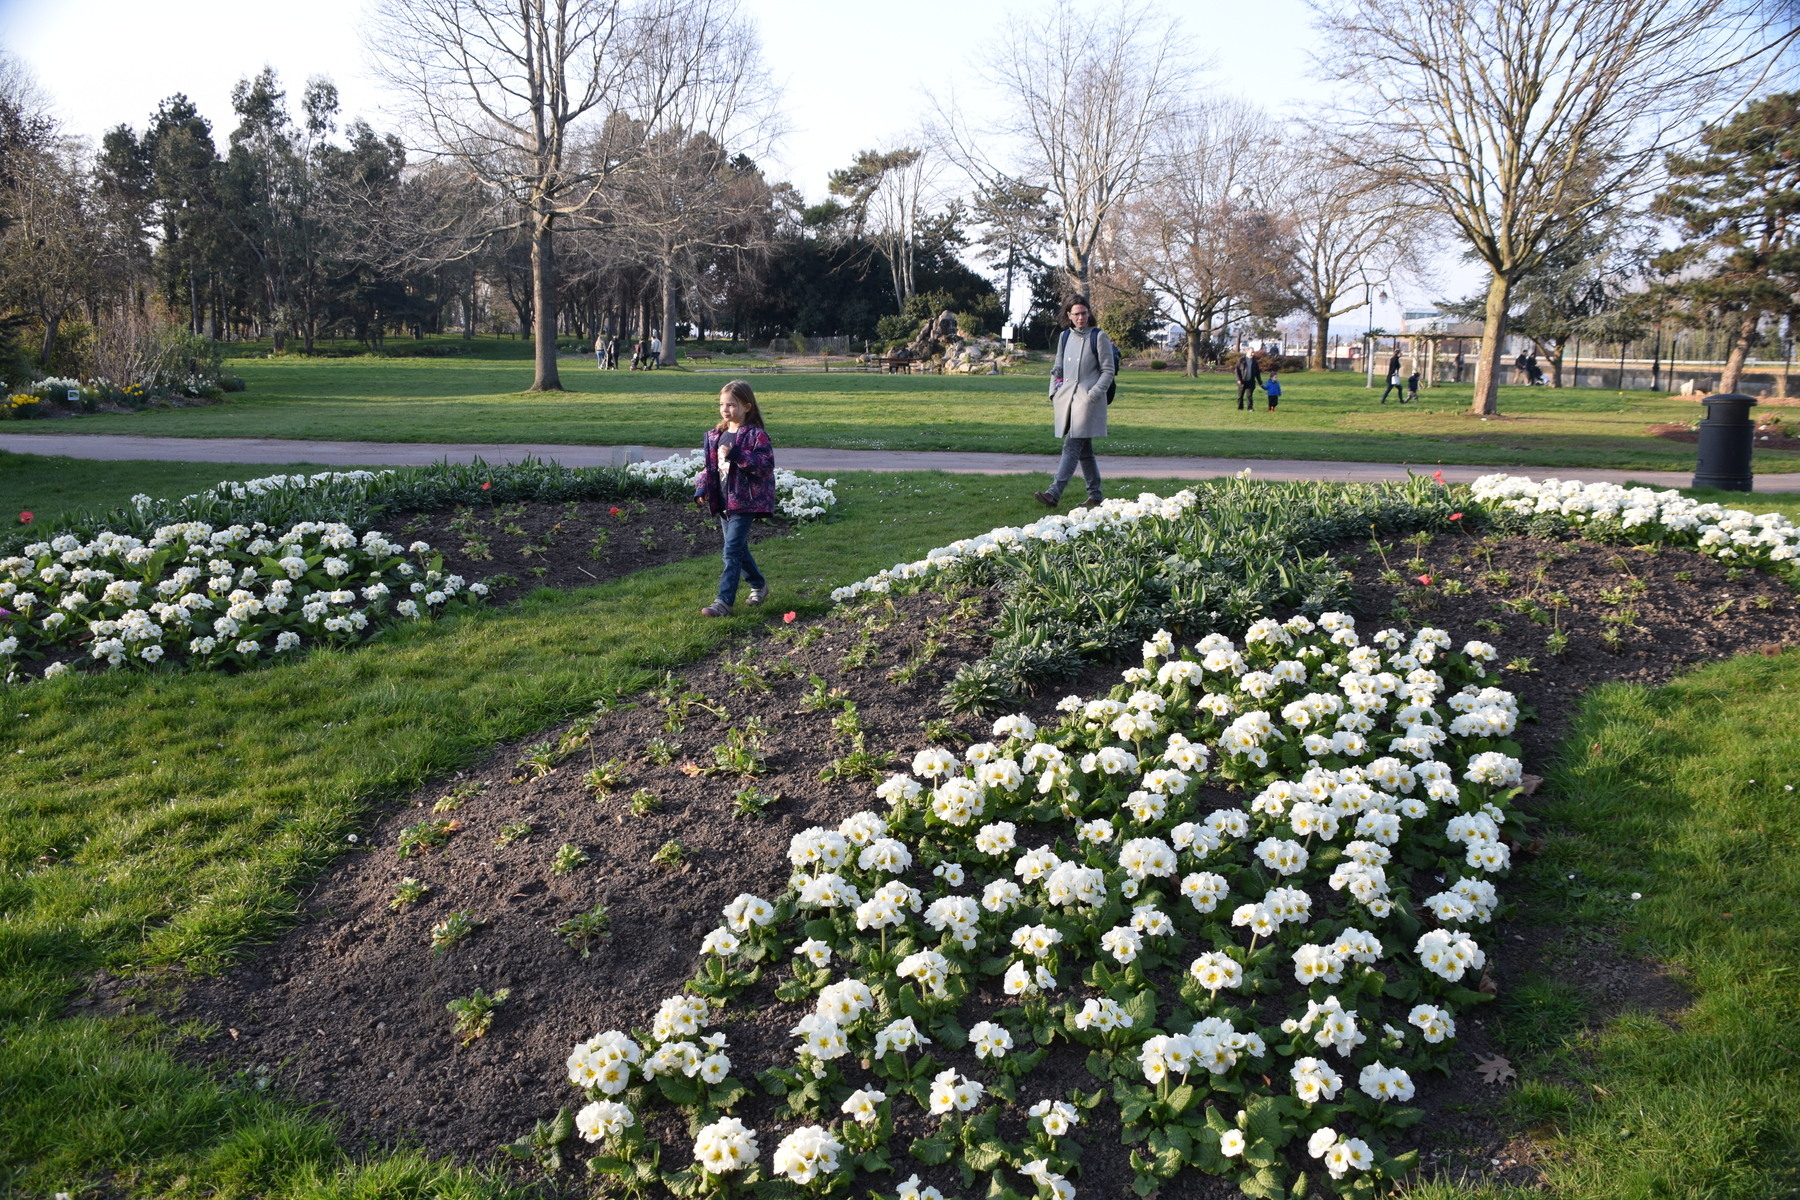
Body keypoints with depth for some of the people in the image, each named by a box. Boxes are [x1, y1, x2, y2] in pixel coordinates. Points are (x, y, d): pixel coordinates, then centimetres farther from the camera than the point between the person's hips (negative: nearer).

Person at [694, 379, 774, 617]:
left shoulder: (755, 435, -11)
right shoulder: (715, 435, 10)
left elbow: (766, 464, -21)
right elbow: (708, 465, 16)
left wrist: (736, 455, -28)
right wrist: (701, 489, 1)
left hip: (744, 502, -8)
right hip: (723, 502, 8)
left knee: (732, 551, -11)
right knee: (739, 549, 17)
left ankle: (724, 601, -10)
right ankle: (759, 585, 37)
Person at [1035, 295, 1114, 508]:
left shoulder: (1099, 337, 0)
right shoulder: (1065, 337, 14)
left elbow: (1108, 371, -1)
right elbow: (1057, 369, 22)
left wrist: (1093, 393, -12)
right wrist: (1054, 392, 9)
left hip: (1088, 400, -6)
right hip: (1066, 398, 6)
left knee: (1072, 447, -14)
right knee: (1084, 450, 10)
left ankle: (1054, 494, -22)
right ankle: (1095, 495, 19)